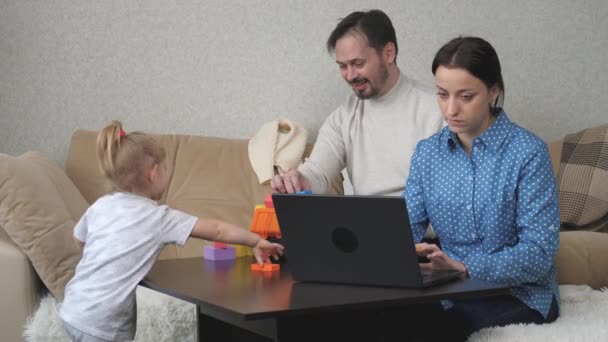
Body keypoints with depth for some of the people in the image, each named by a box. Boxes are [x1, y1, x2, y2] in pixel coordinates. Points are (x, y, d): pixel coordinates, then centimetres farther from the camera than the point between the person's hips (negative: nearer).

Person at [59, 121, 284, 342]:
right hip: (101, 322, -7)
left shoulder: (100, 206, 6)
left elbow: (79, 239, 25)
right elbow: (216, 231, -7)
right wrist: (256, 241, 4)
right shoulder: (159, 217, -10)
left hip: (75, 309, 7)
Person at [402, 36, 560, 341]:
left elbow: (539, 253, -16)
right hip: (451, 290, 4)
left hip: (519, 294, -4)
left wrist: (463, 267, -29)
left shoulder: (528, 153, -11)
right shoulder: (427, 153, 6)